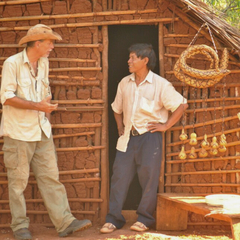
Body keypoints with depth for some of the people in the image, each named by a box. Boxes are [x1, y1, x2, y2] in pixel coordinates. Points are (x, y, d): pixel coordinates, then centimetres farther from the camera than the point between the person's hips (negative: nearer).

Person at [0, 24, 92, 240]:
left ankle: (65, 222, 2)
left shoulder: (44, 63, 11)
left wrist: (47, 110, 14)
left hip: (42, 131, 6)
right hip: (18, 131, -6)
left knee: (50, 177, 3)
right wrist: (37, 106, -21)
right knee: (18, 181, 1)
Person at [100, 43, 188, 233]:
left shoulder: (160, 84, -7)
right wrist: (120, 127, 12)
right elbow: (117, 108, 24)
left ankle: (145, 219, 11)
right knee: (120, 175, 1)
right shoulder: (124, 83, 9)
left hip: (149, 136, -4)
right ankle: (113, 219, 6)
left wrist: (166, 125, -9)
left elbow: (182, 105, -8)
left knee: (148, 178, -1)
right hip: (128, 137, 5)